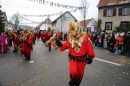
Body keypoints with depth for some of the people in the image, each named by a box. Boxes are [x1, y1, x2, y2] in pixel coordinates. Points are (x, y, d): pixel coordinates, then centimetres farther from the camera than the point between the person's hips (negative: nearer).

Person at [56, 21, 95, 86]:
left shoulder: (85, 36, -11)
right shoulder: (70, 37, -3)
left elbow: (89, 46, -12)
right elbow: (65, 45, 1)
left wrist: (90, 56, -17)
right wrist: (60, 45, -18)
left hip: (82, 58, 0)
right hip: (73, 58, 0)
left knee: (80, 73, 15)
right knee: (73, 72, -20)